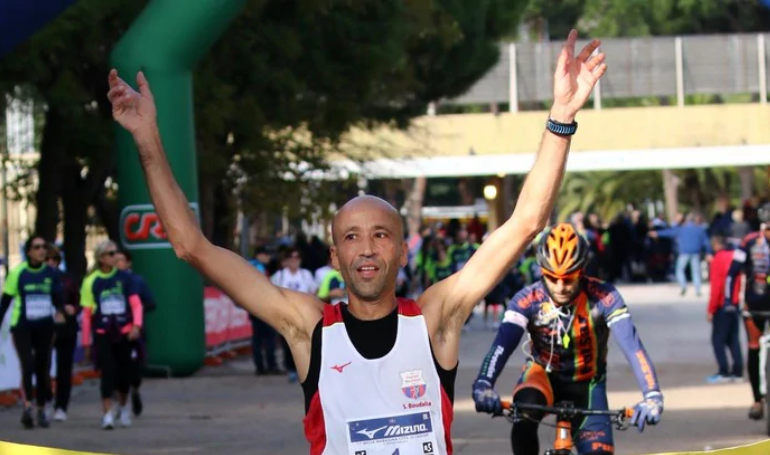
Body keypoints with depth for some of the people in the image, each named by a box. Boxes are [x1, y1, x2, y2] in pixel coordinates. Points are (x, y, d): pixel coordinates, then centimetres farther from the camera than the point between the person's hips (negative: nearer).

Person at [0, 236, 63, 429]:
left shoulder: (51, 273, 2)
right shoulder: (18, 273, -4)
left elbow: (57, 296, 1)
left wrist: (59, 311, -21)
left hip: (45, 328, 3)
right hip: (22, 326, -3)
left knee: (42, 369, 8)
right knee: (27, 366, -19)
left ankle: (41, 410, 20)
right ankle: (27, 406, -27)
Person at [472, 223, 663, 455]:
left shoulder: (603, 298, -25)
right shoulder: (528, 300, -24)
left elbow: (631, 346, -34)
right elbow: (502, 344, -35)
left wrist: (652, 395, -49)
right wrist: (483, 386, -55)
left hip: (586, 385, 1)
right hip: (543, 374, -1)